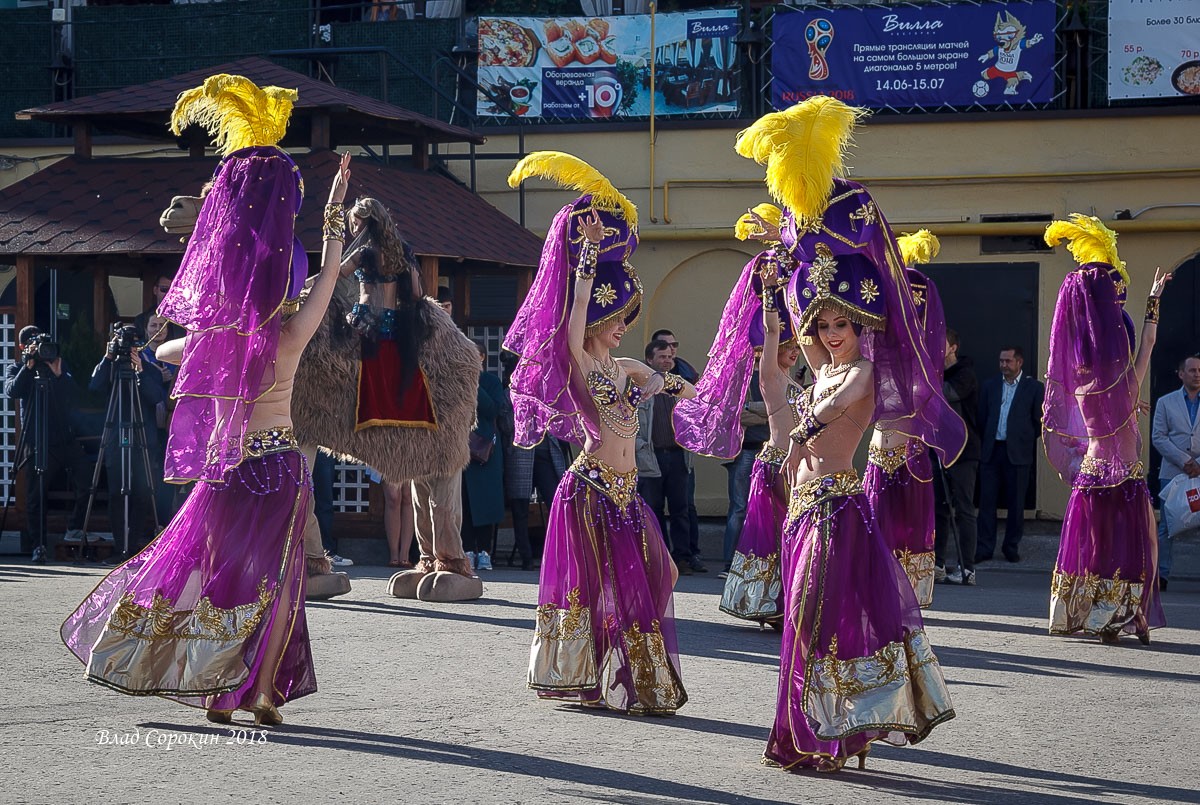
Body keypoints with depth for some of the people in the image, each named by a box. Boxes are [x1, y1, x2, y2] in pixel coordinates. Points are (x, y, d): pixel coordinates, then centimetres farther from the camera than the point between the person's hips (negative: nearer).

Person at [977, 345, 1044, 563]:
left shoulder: (1034, 387, 3)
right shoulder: (990, 386, 11)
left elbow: (1038, 421, 5)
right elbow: (982, 418, 12)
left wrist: (1025, 440, 2)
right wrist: (982, 445, 5)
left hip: (1018, 453, -2)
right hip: (991, 450, 2)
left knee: (1015, 503, 4)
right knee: (987, 501, 0)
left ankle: (1012, 547, 14)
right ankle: (984, 548, 4)